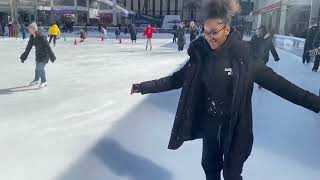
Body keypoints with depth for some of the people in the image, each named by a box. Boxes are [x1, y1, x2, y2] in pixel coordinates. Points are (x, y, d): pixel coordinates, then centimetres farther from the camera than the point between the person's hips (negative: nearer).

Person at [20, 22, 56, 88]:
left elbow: (48, 47, -23)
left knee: (40, 68, -8)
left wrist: (52, 57, -22)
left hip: (44, 55, -7)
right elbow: (28, 47, 6)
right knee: (37, 68, 18)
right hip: (38, 54, 8)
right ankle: (36, 80, 38)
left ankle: (44, 82, 10)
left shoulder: (41, 37, -26)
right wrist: (24, 57, 8)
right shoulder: (32, 37, -2)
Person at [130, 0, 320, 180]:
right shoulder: (200, 56, -8)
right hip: (209, 124, 3)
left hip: (235, 126, -3)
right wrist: (144, 87, -1)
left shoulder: (243, 56, -17)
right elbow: (175, 80, 0)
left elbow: (277, 82, -13)